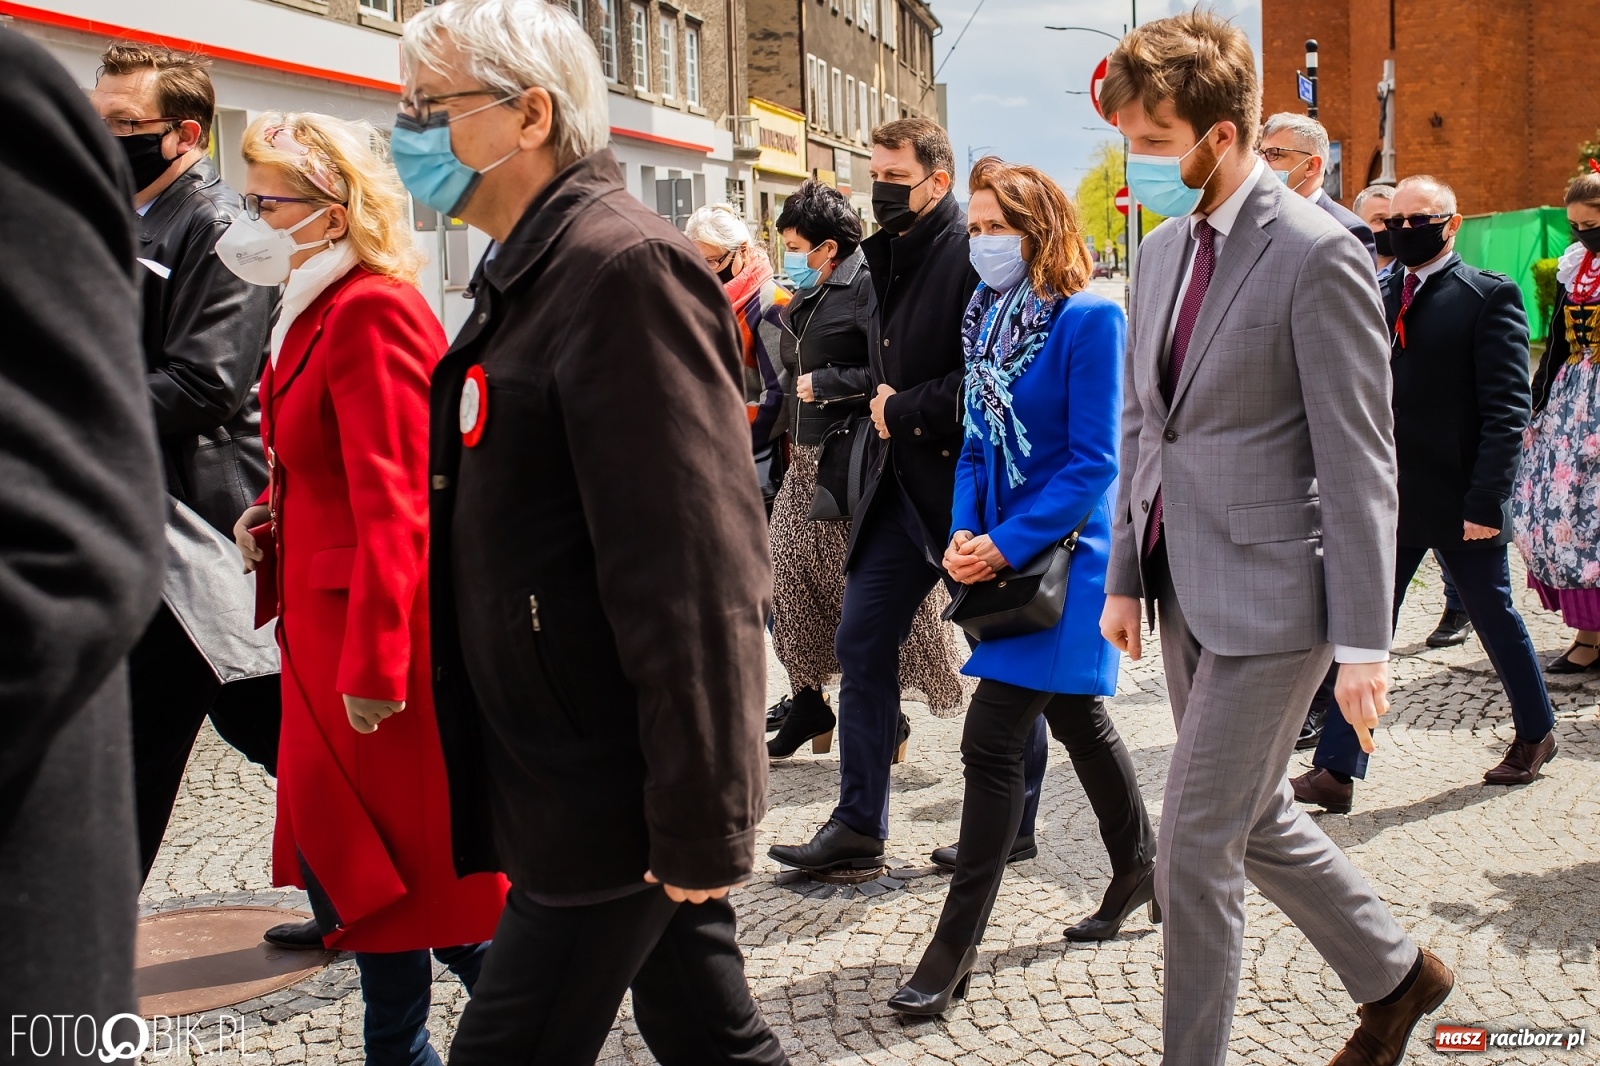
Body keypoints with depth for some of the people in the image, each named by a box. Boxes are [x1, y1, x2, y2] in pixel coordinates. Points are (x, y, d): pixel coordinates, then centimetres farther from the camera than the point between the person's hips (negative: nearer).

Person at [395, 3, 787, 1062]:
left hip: (614, 801, -9)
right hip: (565, 772, 9)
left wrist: (701, 822, -21)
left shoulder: (626, 266, -18)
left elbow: (696, 573, -23)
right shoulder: (531, 272, 14)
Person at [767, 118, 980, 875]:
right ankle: (858, 826, 15)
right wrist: (887, 406, 7)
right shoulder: (888, 257, 14)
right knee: (862, 645, 6)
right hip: (899, 480, 9)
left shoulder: (971, 256, -13)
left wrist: (906, 412, -13)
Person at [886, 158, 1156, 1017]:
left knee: (992, 741, -9)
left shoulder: (1089, 320, -14)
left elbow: (1094, 461, -17)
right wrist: (964, 532, -4)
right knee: (1075, 718, 20)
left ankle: (955, 948, -1)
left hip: (1060, 556, -8)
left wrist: (1006, 545, -20)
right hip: (1001, 553, 8)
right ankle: (1139, 866, 40)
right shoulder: (986, 317, 7)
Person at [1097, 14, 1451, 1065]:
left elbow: (1361, 465, -15)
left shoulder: (1318, 255, -15)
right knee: (1259, 822, 20)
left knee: (1193, 851, -2)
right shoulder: (1163, 249, 9)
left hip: (1268, 595, -8)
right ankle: (1396, 975, 42)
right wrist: (1126, 575, 13)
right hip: (1184, 589, 8)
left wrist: (1364, 643, -16)